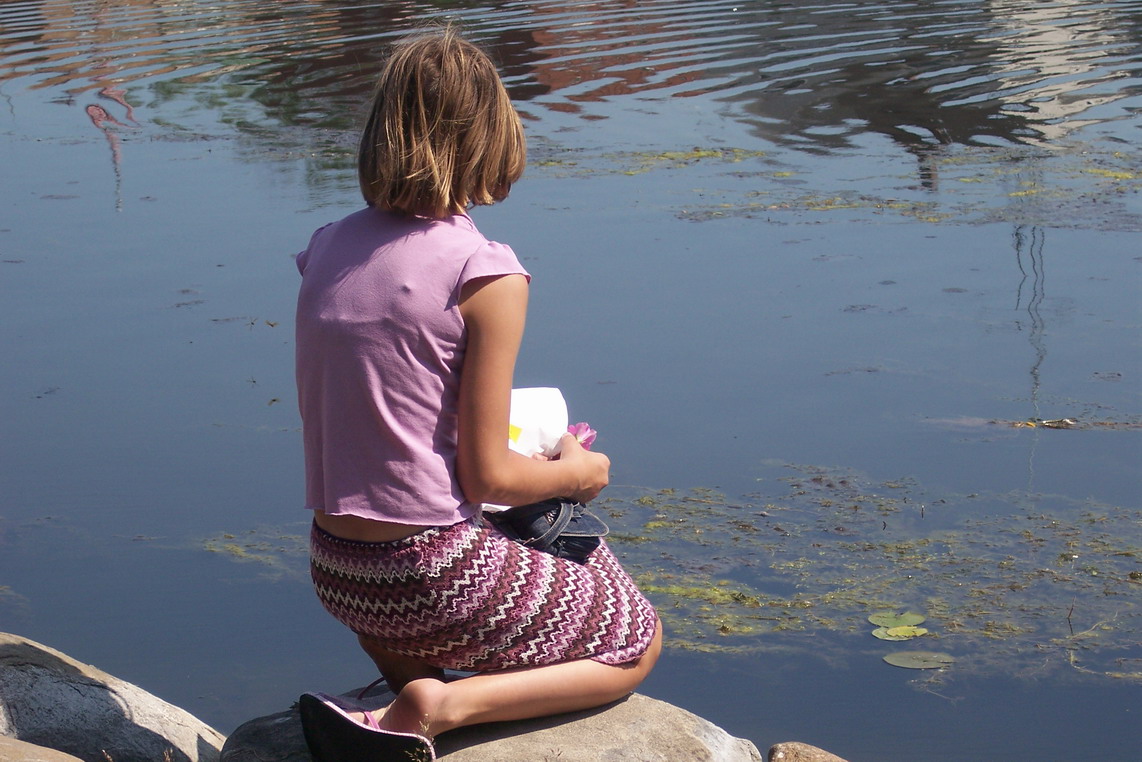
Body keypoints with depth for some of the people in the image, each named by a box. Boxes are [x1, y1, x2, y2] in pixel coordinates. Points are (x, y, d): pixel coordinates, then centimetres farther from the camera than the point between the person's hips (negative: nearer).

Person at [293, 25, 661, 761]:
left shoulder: (328, 250, 2)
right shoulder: (485, 273, -17)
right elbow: (487, 477, -15)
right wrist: (577, 471, 6)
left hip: (336, 575, 8)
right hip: (432, 580, -8)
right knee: (638, 642, 16)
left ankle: (410, 671, 13)